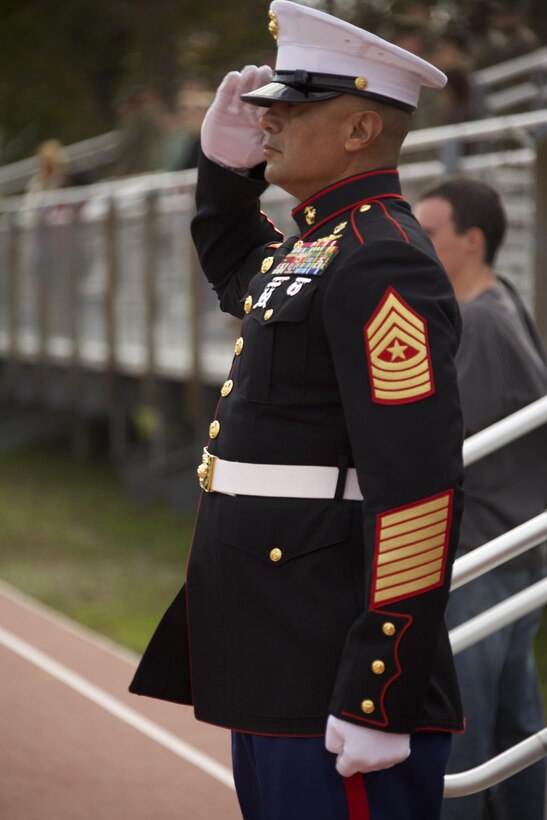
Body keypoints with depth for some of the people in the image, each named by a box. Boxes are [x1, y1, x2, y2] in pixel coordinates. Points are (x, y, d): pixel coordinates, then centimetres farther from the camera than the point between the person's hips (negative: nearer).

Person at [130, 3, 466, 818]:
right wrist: (227, 157, 20)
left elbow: (418, 492, -23)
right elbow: (236, 270, 40)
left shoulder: (383, 266, -17)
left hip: (336, 678, -10)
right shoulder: (320, 246, 14)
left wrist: (379, 703, -25)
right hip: (276, 669, 10)